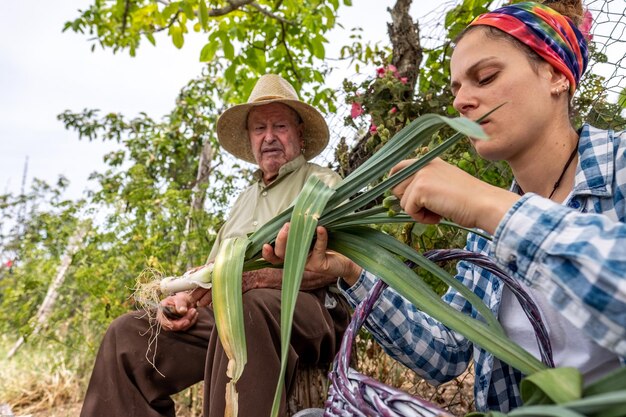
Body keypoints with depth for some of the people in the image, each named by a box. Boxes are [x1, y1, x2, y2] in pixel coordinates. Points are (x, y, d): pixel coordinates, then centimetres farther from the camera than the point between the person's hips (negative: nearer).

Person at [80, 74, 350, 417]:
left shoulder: (323, 183, 5)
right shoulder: (245, 199, 28)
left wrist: (249, 277, -24)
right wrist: (184, 298, 5)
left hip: (309, 309, -6)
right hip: (228, 313, 7)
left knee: (248, 308, -40)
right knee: (127, 334, -8)